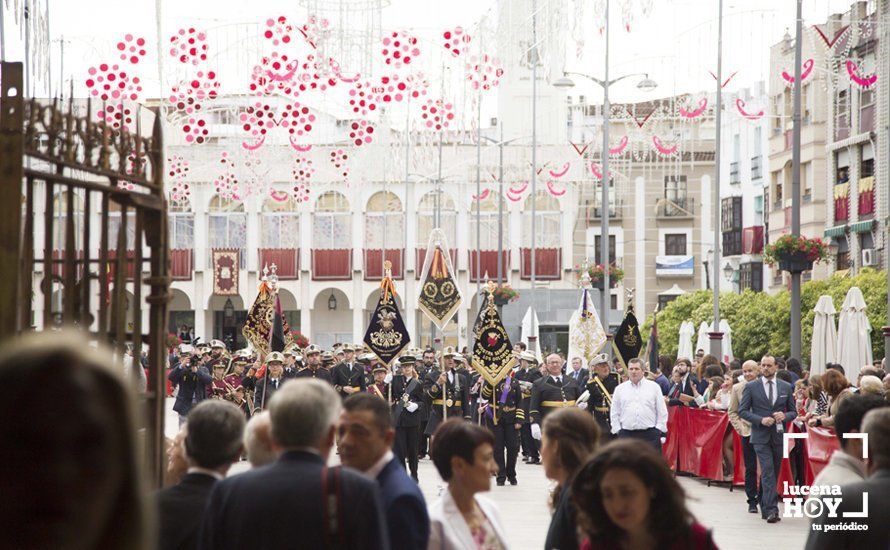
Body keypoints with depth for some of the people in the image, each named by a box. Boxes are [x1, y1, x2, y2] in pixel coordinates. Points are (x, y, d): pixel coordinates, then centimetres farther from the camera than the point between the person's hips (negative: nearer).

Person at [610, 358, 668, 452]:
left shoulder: (654, 387, 7)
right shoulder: (619, 389, 11)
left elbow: (662, 412, 7)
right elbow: (614, 413, 13)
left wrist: (659, 430, -1)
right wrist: (617, 430, 4)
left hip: (650, 435, -1)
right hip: (626, 435, 1)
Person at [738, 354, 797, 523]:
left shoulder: (786, 387, 9)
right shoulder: (751, 387, 1)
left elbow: (793, 411, 14)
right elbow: (742, 410, 0)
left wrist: (784, 416, -9)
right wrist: (761, 420, -14)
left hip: (779, 435, 3)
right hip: (761, 436, -3)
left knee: (774, 472, 9)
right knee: (767, 471, -14)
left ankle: (765, 507, 22)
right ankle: (771, 510, -18)